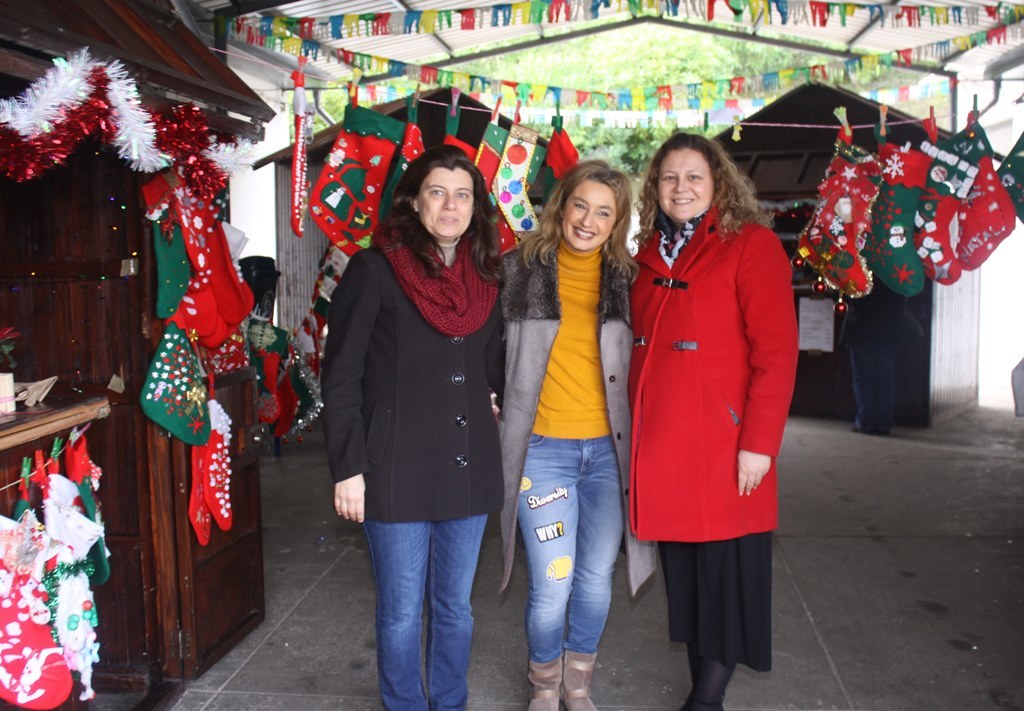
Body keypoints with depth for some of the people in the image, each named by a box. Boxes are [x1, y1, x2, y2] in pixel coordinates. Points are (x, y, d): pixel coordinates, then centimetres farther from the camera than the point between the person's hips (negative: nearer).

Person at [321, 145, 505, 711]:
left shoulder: (484, 276, 9)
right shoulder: (375, 269, -7)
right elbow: (341, 378, -8)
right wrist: (348, 468, -11)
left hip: (469, 469, 5)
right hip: (397, 471, -4)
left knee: (456, 607, 16)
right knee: (401, 612, 8)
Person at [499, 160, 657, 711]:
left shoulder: (627, 278, 5)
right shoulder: (520, 268, -2)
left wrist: (633, 437, 6)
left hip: (607, 449, 3)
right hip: (542, 448, -2)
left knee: (596, 576, 9)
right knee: (552, 583, -2)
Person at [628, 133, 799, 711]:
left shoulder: (751, 244, -5)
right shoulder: (650, 255, 13)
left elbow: (776, 351, -12)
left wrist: (760, 442, -17)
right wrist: (639, 434, 10)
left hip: (723, 448, -6)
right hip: (661, 448, 6)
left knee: (725, 574, 5)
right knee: (683, 575, 14)